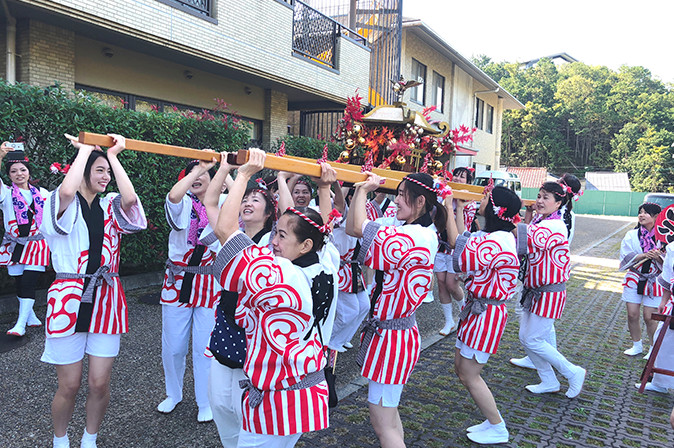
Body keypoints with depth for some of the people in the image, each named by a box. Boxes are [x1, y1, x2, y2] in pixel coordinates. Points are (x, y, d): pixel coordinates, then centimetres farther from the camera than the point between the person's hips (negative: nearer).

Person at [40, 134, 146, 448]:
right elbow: (66, 191, -26)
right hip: (69, 298, -2)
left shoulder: (111, 206, 7)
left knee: (100, 384, 6)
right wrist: (85, 148, -11)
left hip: (106, 300, 3)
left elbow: (130, 198, -17)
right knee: (69, 386, 7)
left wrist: (113, 155, -7)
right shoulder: (63, 205, -1)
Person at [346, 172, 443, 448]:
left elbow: (359, 228, -23)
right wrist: (359, 190, -2)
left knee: (383, 424, 3)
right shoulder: (411, 232, 6)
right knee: (388, 412, 24)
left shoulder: (419, 238, -24)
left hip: (392, 336, -10)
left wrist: (365, 189, -10)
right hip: (386, 329, 10)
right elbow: (351, 228, 5)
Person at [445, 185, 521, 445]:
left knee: (469, 376, 2)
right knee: (461, 368, 17)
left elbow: (458, 246, -27)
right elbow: (464, 242, 13)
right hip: (476, 307, 10)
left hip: (486, 314, -10)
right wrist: (459, 208, 14)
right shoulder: (494, 236, 6)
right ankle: (493, 420, 32)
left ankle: (498, 430, 23)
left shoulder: (498, 241, -26)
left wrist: (450, 210, -18)